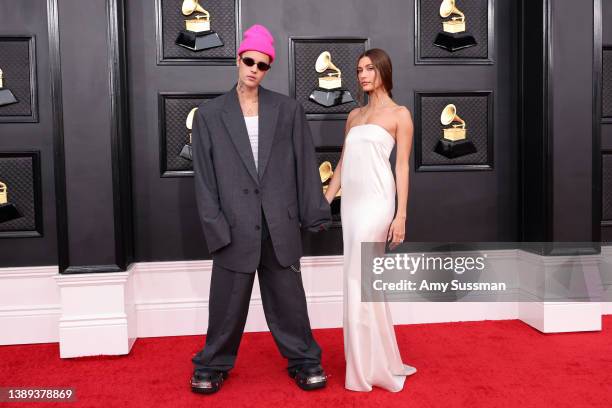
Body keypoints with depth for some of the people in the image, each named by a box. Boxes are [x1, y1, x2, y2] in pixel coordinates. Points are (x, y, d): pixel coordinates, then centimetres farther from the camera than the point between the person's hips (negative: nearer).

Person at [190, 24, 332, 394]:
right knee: (227, 302, 9)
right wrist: (215, 227, -7)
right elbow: (204, 177, 0)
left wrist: (315, 214, 2)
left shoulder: (289, 110, 5)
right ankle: (214, 365, 29)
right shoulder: (209, 114, 3)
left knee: (289, 298, 12)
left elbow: (305, 166, 5)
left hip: (280, 225, 1)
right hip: (235, 226, 0)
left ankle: (304, 361, 29)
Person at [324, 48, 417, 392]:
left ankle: (366, 367, 5)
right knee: (366, 281, 10)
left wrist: (401, 215, -12)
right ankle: (379, 361, 21)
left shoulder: (399, 114, 1)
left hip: (376, 200, -6)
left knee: (359, 280, -8)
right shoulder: (354, 115, 17)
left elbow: (402, 166, -5)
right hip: (350, 201, 6)